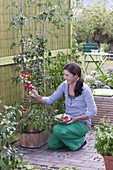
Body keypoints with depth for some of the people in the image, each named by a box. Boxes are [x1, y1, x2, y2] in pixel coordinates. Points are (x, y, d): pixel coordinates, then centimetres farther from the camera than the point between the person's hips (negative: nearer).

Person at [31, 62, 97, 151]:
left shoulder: (85, 89, -19)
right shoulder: (65, 85, -3)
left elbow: (92, 112, -16)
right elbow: (50, 100, 0)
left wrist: (76, 119, -24)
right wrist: (38, 97, -17)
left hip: (82, 123, -6)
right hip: (68, 121, 6)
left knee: (57, 130, -30)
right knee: (51, 145, -7)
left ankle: (80, 140, -5)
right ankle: (71, 138, 17)